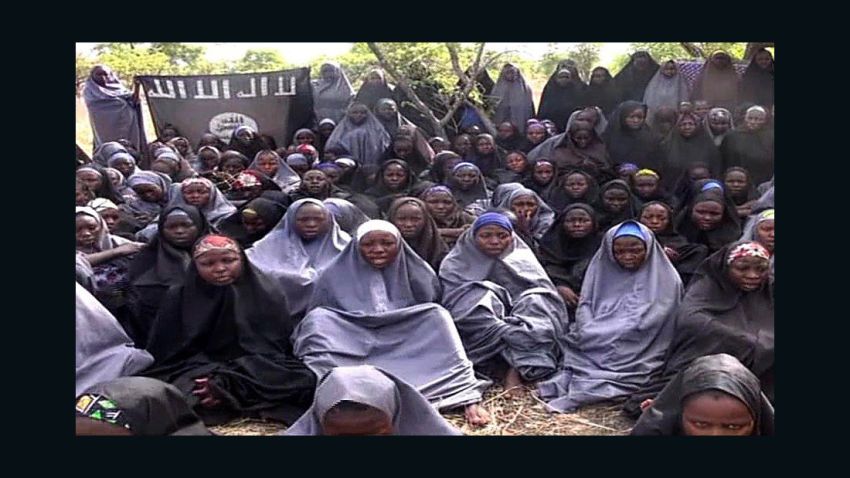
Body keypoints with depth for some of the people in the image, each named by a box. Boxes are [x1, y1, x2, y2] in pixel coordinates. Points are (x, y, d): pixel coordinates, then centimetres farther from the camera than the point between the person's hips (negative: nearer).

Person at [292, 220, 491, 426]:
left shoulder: (418, 273, 4)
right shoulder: (334, 276, 2)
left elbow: (431, 315, 4)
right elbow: (315, 321, 3)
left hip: (408, 352, 1)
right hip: (349, 352, 0)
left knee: (437, 314, -22)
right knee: (319, 318, -23)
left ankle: (467, 398, -29)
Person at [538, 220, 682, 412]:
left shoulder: (666, 279, 0)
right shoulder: (602, 269, 10)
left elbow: (648, 323, -6)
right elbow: (586, 304, 7)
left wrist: (600, 334, -11)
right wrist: (591, 333, -14)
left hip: (638, 356, -4)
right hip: (595, 346, 4)